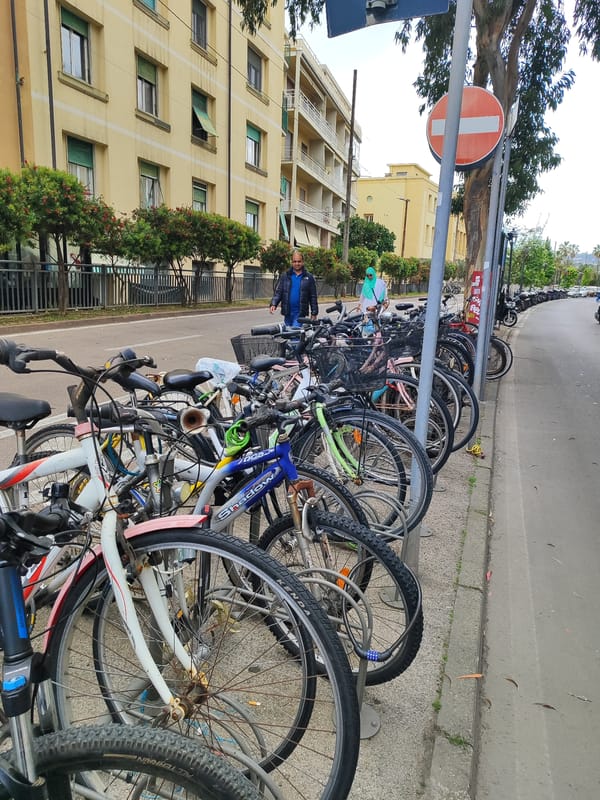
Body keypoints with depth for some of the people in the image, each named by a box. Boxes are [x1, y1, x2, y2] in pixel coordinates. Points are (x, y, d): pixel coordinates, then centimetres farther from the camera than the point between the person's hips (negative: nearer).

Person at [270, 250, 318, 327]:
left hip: (300, 313, -3)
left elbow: (313, 297, 5)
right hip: (287, 312, 3)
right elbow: (278, 292, 7)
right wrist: (273, 304, -10)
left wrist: (314, 313, 2)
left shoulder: (309, 277, 5)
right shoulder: (285, 276, 9)